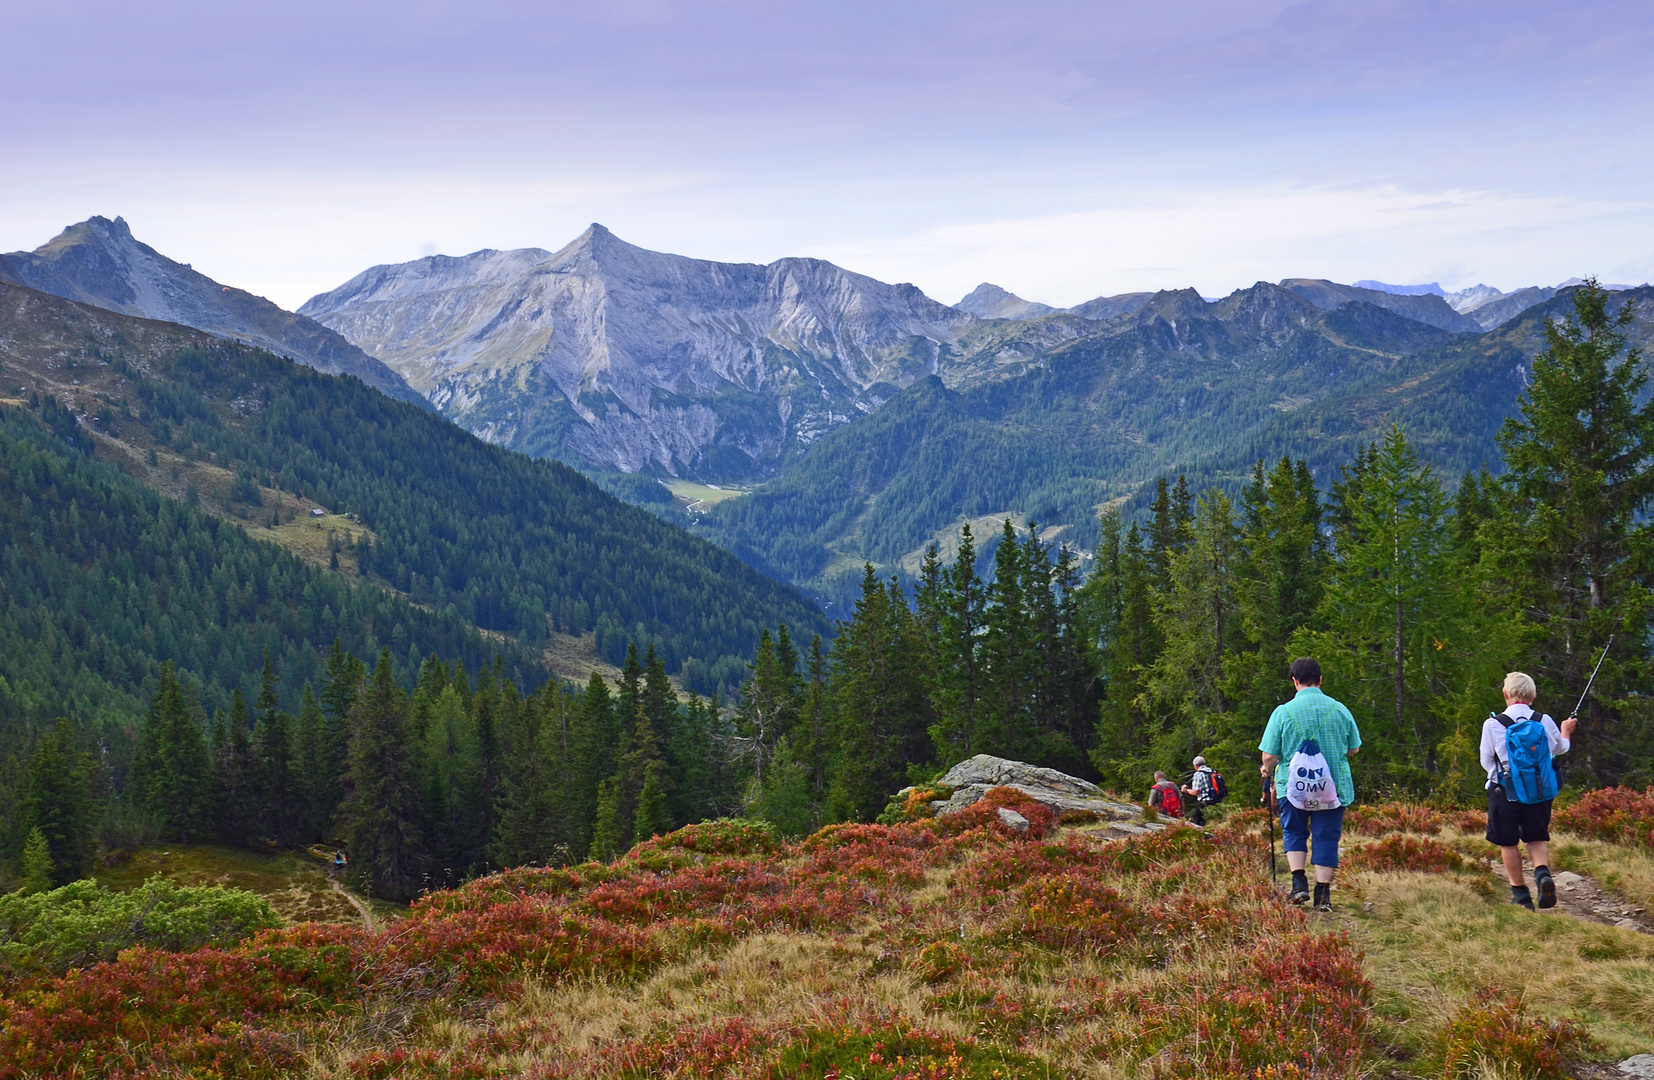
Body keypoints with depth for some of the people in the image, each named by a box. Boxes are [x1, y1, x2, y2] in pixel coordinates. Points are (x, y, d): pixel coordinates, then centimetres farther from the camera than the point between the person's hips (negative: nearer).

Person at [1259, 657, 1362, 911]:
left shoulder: (1283, 712, -8)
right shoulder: (1340, 710, -1)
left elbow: (1269, 756, -7)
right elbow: (1353, 749, 10)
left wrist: (1268, 771, 16)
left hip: (1294, 787, -1)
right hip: (1334, 787, 1)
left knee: (1294, 832, 17)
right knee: (1327, 837, 8)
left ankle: (1299, 883, 3)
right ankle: (1323, 895, 6)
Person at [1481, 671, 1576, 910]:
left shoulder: (1492, 724, -11)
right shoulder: (1545, 722, -3)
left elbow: (1486, 760, -1)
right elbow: (1561, 748, 17)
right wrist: (1566, 731, 39)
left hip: (1504, 791, -2)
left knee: (1507, 843, 9)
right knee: (1536, 839, 14)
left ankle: (1521, 895, 10)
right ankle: (1543, 872, -14)